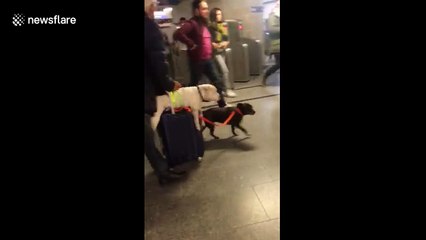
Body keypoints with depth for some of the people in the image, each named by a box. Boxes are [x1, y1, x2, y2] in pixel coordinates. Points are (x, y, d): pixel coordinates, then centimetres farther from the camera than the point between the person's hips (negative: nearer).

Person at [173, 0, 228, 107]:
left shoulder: (204, 23, 14)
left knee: (218, 83, 10)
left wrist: (213, 44, 12)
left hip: (208, 59, 8)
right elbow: (177, 34, -31)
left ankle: (223, 105, 22)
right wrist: (191, 44, -24)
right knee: (194, 84, 6)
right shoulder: (192, 23, -15)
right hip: (197, 60, -8)